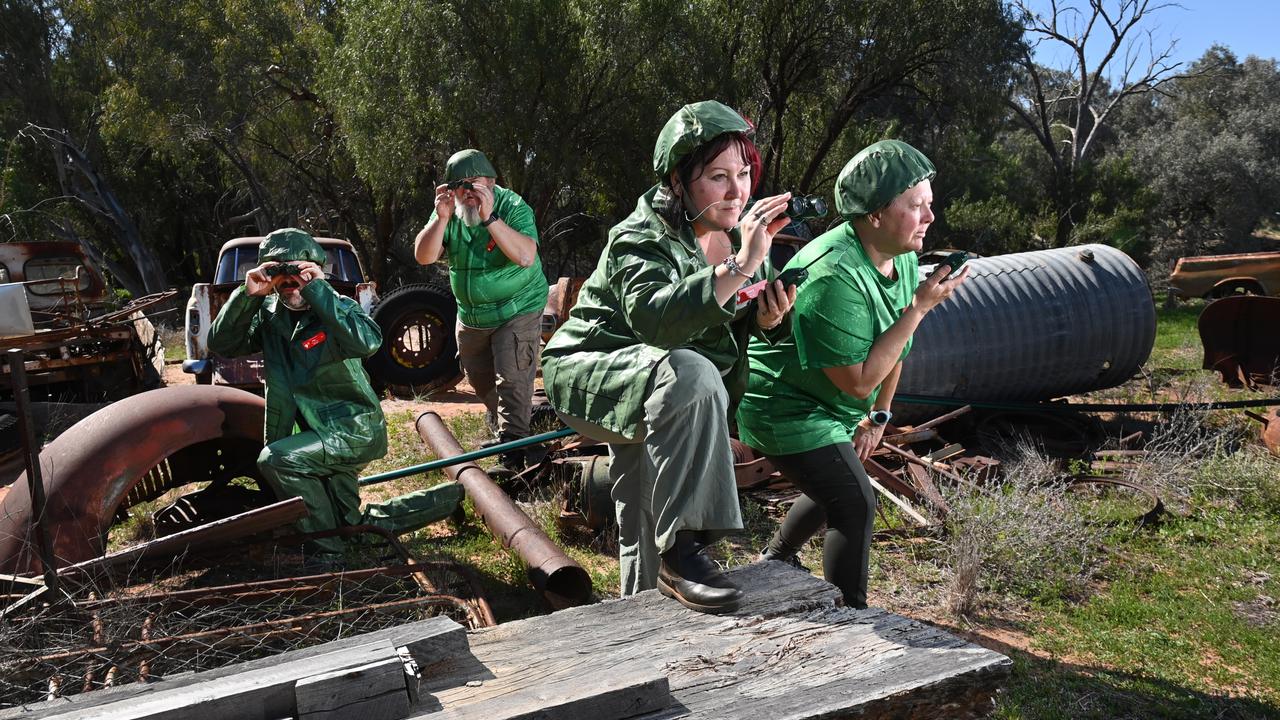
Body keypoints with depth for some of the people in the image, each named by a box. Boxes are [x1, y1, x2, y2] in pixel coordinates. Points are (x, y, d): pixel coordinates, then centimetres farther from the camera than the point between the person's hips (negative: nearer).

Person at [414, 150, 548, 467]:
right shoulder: (450, 210, -5)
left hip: (517, 309, -6)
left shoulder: (513, 207, -19)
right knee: (480, 379, 19)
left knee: (512, 378, -14)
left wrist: (490, 217, -39)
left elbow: (526, 256, -34)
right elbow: (423, 256, -12)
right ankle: (499, 429, 43)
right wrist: (441, 218, -26)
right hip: (471, 314, 6)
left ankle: (512, 446, -7)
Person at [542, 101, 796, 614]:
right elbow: (654, 319, -43)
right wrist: (740, 267, -47)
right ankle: (682, 550, -33)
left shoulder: (739, 233, -1)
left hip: (656, 396, 7)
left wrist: (766, 319, -13)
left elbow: (737, 326, 10)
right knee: (689, 373, -38)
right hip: (592, 375, -7)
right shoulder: (641, 238, -23)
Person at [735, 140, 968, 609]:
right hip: (787, 408, -10)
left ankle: (776, 561, 51)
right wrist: (919, 308, -30)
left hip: (832, 408, 10)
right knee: (855, 505, -14)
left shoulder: (903, 257, -3)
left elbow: (892, 347, 11)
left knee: (834, 491, 25)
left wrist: (879, 417, 12)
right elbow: (858, 381, -32)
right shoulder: (834, 275, -32)